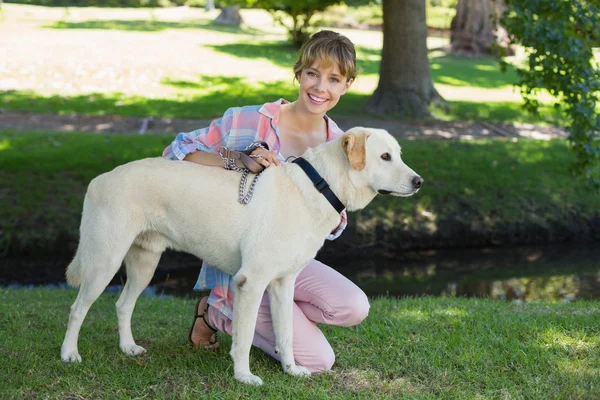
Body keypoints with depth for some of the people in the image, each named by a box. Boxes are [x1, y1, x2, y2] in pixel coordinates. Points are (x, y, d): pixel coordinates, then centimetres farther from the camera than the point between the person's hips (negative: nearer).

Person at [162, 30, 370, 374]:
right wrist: (241, 162, -30)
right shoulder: (251, 121, -17)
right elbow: (178, 150, -16)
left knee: (354, 307, -22)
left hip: (287, 259, 6)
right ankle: (218, 312, 7)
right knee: (318, 360, -14)